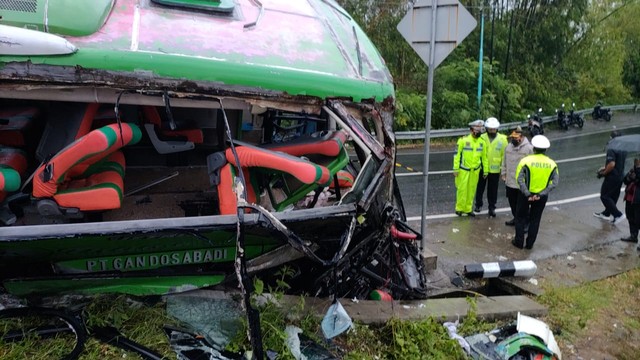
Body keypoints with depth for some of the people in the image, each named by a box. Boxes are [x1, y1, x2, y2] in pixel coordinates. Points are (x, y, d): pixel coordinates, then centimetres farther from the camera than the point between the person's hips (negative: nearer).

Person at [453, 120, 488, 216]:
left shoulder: (482, 142, 4)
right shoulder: (463, 140, -10)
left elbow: (484, 157, 12)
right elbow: (457, 154, -8)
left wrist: (486, 170, 12)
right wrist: (456, 169, -9)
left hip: (475, 170, 4)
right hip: (463, 169, -4)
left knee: (471, 190, 10)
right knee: (462, 189, -1)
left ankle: (467, 209, 21)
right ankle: (459, 209, 13)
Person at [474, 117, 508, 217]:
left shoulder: (502, 139, -5)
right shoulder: (482, 138, -5)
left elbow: (505, 155, -3)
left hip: (495, 169, 0)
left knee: (493, 190, 9)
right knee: (480, 188, 13)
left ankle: (492, 208, 22)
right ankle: (478, 204, 31)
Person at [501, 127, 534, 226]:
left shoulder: (528, 148, -13)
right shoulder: (508, 147, 6)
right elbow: (504, 162, 15)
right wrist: (503, 173, 12)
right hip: (509, 181, 6)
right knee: (512, 203, 19)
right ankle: (516, 218, 36)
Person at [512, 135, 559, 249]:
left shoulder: (526, 160, -13)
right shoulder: (552, 164, -3)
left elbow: (519, 179, -20)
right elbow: (555, 183, -10)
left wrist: (527, 194, -17)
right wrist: (541, 194, -12)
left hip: (525, 194, -2)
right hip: (542, 196, 3)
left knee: (521, 217, 14)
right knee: (535, 219, 16)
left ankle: (519, 242, 18)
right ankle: (530, 244, 23)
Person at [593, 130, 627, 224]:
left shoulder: (611, 150, -22)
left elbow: (612, 164, -29)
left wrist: (603, 173, -15)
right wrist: (604, 167, 18)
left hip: (612, 177, -9)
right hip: (621, 176, 9)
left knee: (604, 196, 1)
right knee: (613, 196, 18)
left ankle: (618, 215, -2)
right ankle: (606, 213, 33)